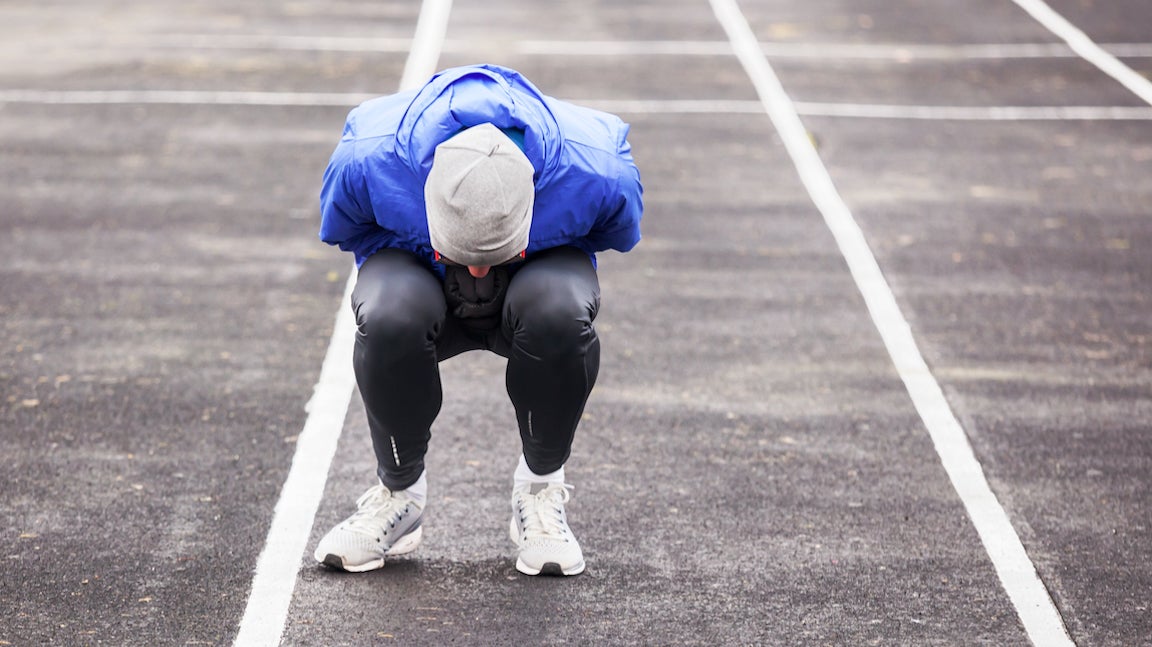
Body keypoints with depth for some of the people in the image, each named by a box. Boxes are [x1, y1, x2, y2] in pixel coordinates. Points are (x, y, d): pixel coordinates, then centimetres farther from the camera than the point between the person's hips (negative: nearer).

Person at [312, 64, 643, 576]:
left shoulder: (594, 169, -32)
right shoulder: (367, 160, -32)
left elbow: (616, 232, -5)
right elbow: (344, 229, -5)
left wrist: (504, 261, -12)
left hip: (536, 275, 0)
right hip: (414, 265, 0)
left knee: (560, 313, -37)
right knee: (389, 318, -36)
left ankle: (541, 487, -10)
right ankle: (399, 493, -10)